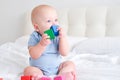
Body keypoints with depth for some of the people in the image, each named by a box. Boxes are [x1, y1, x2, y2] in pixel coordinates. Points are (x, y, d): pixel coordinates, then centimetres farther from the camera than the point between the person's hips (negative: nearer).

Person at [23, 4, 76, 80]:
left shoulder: (57, 36, -4)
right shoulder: (35, 37, -10)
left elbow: (64, 53, -12)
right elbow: (34, 55, -20)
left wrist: (63, 37, -22)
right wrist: (42, 44, -35)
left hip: (57, 68, 3)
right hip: (40, 70, -3)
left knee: (70, 64, -13)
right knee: (28, 70, -26)